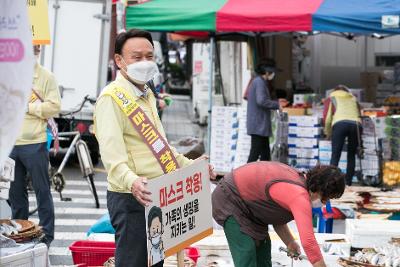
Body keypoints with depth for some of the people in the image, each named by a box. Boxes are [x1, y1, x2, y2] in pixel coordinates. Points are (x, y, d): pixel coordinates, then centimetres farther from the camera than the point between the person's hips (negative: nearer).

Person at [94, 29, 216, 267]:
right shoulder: (112, 97, -13)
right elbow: (112, 152, -26)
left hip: (158, 195, 10)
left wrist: (191, 166, 17)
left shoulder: (147, 95, 19)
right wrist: (131, 182, -42)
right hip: (131, 197, -9)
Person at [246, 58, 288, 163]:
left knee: (265, 155, 12)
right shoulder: (259, 82, -14)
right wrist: (277, 105, -13)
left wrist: (277, 102, 19)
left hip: (260, 126, 10)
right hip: (259, 125, -10)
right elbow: (261, 101, -25)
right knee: (255, 154, -8)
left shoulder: (257, 81, 18)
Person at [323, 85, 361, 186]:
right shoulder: (353, 98, 35)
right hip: (356, 124, 3)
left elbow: (327, 118, 15)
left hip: (340, 123, -2)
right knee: (351, 155, 12)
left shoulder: (331, 98, 26)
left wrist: (328, 134, 27)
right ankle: (348, 183, 7)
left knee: (335, 155, -4)